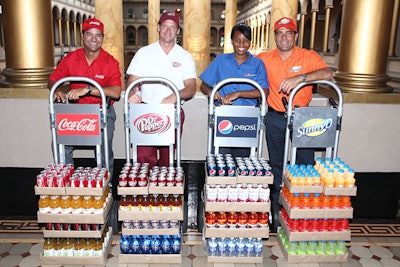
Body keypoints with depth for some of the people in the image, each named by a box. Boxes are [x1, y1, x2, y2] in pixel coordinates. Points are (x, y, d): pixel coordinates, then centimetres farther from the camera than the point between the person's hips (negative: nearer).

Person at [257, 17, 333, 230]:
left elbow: (328, 73, -20)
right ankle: (277, 204, 30)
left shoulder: (308, 56, -4)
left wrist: (300, 78, -34)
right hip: (275, 118, 2)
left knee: (306, 163, 3)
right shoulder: (264, 59, 2)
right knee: (276, 163, 13)